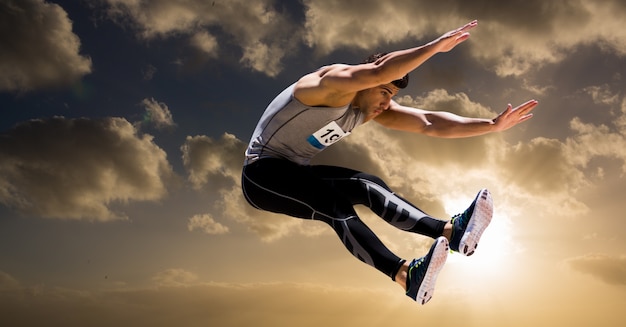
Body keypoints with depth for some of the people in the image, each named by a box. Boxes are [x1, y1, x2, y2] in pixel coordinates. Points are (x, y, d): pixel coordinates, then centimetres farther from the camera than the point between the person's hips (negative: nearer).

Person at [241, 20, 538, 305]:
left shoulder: (374, 109, 2)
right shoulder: (335, 82, -20)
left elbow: (429, 124, -4)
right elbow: (379, 72, -41)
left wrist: (493, 125, -9)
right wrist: (437, 44, -39)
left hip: (297, 173, 8)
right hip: (262, 173, -7)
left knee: (369, 187, -16)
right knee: (332, 202, -32)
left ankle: (450, 231, -25)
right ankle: (408, 276, -46)